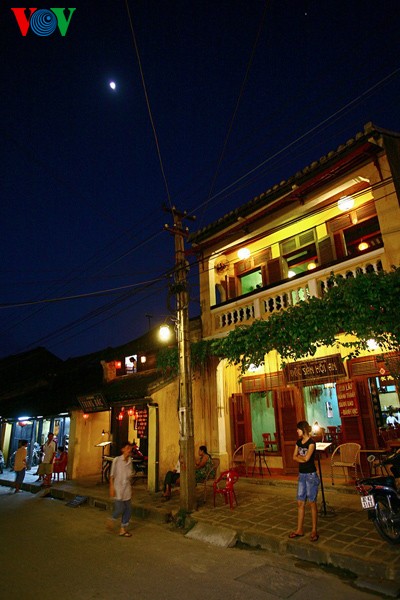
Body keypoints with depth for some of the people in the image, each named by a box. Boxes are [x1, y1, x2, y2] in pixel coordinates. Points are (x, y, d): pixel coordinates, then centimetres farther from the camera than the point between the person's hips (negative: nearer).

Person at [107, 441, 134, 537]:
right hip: (118, 488, -6)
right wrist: (111, 488, -12)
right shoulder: (117, 460, -10)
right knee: (120, 509, -8)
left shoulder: (130, 461, 6)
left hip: (127, 489, 6)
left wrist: (130, 488, 15)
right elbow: (112, 475, -8)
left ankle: (123, 530, 20)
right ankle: (112, 521, 22)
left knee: (128, 509, 6)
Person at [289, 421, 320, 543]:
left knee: (312, 503, 3)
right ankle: (300, 530, 20)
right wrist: (303, 458, -12)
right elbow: (294, 457, 3)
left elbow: (307, 458, -21)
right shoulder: (298, 442, 8)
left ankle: (314, 531, 16)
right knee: (300, 503, 11)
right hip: (301, 475, 7)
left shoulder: (311, 442, -14)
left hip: (311, 475, -7)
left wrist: (299, 456, -5)